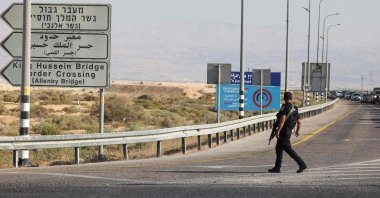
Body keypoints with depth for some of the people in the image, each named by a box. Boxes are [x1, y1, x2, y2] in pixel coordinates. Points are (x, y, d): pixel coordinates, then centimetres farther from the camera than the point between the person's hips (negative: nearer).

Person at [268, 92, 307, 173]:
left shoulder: (284, 108, -13)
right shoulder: (294, 109, 12)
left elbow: (282, 120, -25)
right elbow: (299, 122, 17)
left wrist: (278, 131, -25)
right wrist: (297, 131, 35)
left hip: (283, 131, -9)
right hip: (289, 131, 9)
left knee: (288, 149, -8)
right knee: (279, 148, 14)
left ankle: (301, 164, -13)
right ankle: (277, 167, 15)